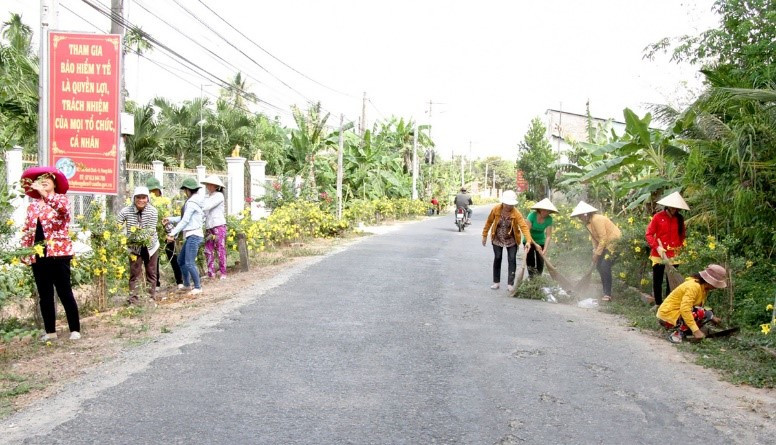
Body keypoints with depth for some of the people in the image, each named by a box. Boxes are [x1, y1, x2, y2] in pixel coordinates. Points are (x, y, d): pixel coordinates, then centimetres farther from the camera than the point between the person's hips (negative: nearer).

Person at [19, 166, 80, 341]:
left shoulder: (61, 199, 2)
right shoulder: (32, 206, 15)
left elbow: (62, 207, -24)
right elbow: (26, 232, 16)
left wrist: (44, 193, -33)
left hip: (58, 253, -5)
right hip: (38, 256, 5)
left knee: (65, 293, -3)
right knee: (44, 296, 8)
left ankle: (75, 330, 5)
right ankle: (50, 331, 17)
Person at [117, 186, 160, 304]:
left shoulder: (152, 211, -15)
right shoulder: (126, 211, -14)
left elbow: (151, 230, -19)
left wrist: (142, 238, -36)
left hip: (150, 245, 1)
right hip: (134, 247, -1)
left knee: (151, 273, 10)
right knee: (135, 273, -2)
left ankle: (152, 296, 21)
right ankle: (133, 298, 3)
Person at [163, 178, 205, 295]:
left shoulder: (192, 202, -15)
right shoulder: (196, 201, 15)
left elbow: (185, 220, -17)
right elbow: (184, 218, 20)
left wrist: (173, 233, -15)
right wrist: (170, 219, 17)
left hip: (193, 235, -10)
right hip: (191, 236, 10)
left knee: (189, 263, -10)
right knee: (181, 259, 19)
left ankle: (198, 287, -3)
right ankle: (186, 284, 29)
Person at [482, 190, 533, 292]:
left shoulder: (516, 213, -22)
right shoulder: (496, 209, -17)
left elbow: (524, 226, -31)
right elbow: (489, 222, -3)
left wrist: (528, 241, -44)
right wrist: (484, 235, 2)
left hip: (511, 240, -1)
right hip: (497, 239, 1)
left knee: (512, 260, -5)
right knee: (497, 258, 5)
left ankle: (510, 284, 2)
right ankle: (496, 282, 17)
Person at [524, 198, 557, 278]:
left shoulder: (549, 219, -17)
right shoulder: (532, 216, -25)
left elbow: (548, 236, -18)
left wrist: (545, 250, -27)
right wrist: (535, 245, -29)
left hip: (540, 242, 2)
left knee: (540, 263, 0)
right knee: (530, 262, -4)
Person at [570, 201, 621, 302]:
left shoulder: (596, 220, -24)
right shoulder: (588, 223, 4)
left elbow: (603, 238, -23)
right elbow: (594, 238, 7)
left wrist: (597, 254, -18)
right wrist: (595, 252, -4)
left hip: (613, 241, -9)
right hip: (604, 243, 10)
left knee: (605, 265, -17)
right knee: (599, 265, 8)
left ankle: (607, 294, -14)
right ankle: (606, 290, 19)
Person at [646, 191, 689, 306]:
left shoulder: (679, 219, 7)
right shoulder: (658, 217, -4)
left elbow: (682, 235, 17)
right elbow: (649, 234, -5)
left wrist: (680, 247, 2)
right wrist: (657, 247, -18)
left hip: (673, 256, 3)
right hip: (659, 255, -2)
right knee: (657, 281, 4)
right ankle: (658, 304, 17)